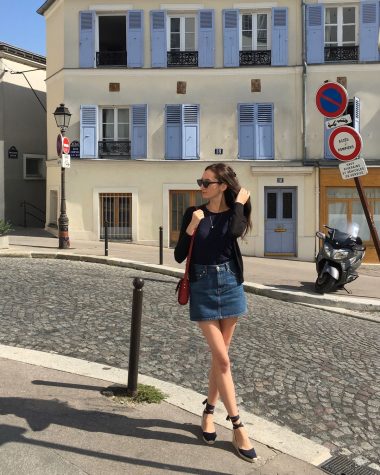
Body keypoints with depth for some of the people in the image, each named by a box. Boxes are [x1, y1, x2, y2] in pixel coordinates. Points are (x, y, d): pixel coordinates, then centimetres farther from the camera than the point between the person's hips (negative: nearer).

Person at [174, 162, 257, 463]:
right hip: (203, 286, -2)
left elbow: (235, 230, -24)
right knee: (222, 359, -4)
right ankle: (238, 427, 5)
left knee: (220, 356, 11)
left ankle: (209, 411, 31)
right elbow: (179, 256, -4)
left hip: (230, 284, 2)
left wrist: (240, 203, -11)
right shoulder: (193, 213, 0)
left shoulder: (234, 214, 2)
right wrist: (191, 228, -16)